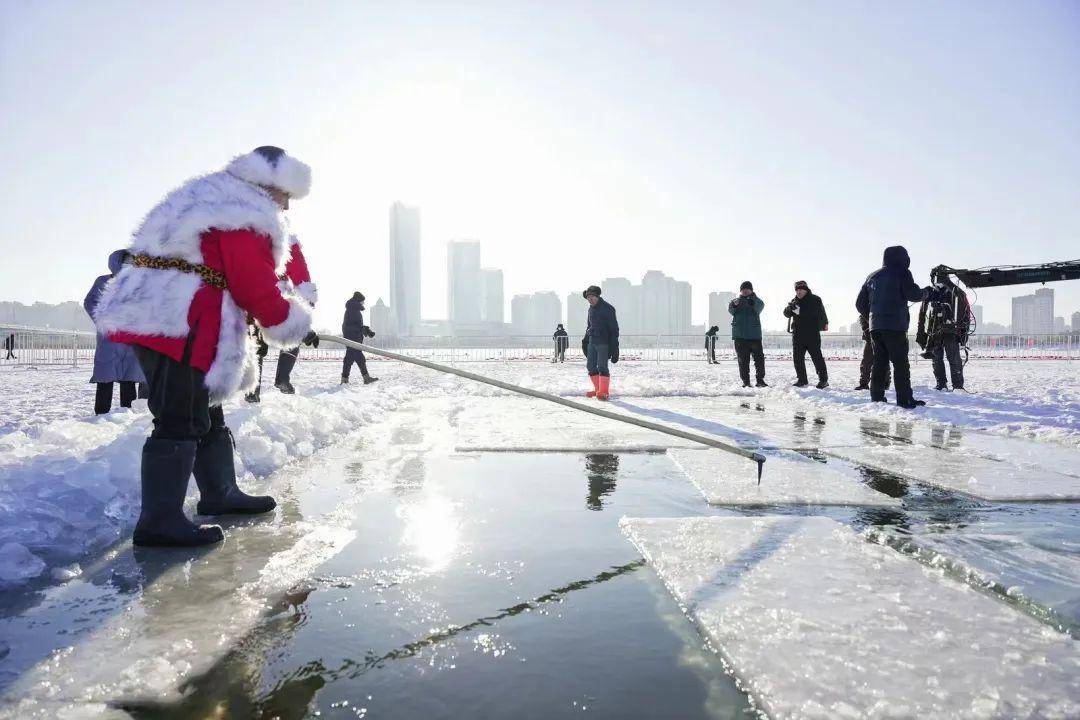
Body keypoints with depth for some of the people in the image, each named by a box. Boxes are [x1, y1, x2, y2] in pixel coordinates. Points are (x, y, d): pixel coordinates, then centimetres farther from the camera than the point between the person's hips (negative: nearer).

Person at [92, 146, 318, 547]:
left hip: (153, 313, 11)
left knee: (206, 411, 17)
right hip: (175, 322, -11)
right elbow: (259, 290, -14)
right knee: (183, 420, -8)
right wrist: (296, 325, 1)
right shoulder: (246, 217, -12)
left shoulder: (213, 195, 22)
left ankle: (219, 494, 30)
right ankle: (159, 521, -4)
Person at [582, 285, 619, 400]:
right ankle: (597, 389, 16)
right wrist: (585, 340, 16)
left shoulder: (607, 308, -9)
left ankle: (604, 392, -6)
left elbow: (614, 328, -10)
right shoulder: (591, 309, 14)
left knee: (602, 367, -11)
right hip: (592, 342, 8)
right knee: (591, 366, 6)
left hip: (603, 343, -8)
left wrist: (614, 346, -14)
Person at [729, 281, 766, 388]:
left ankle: (760, 380, 5)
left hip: (754, 334, 0)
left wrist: (752, 301, -38)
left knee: (759, 357, -3)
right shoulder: (736, 300, 11)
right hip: (740, 335, 0)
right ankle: (745, 381, 5)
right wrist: (734, 304, -32)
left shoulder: (756, 301, 8)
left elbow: (760, 306, -15)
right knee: (743, 359, 1)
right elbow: (731, 310, -8)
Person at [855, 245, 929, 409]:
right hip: (895, 326, -6)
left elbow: (860, 303, 18)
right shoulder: (901, 272, 0)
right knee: (900, 363, -4)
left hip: (875, 326, 6)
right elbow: (912, 294, -8)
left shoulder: (872, 276, 17)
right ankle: (905, 400, -6)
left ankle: (877, 397, 8)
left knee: (879, 362, 10)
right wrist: (924, 292, 12)